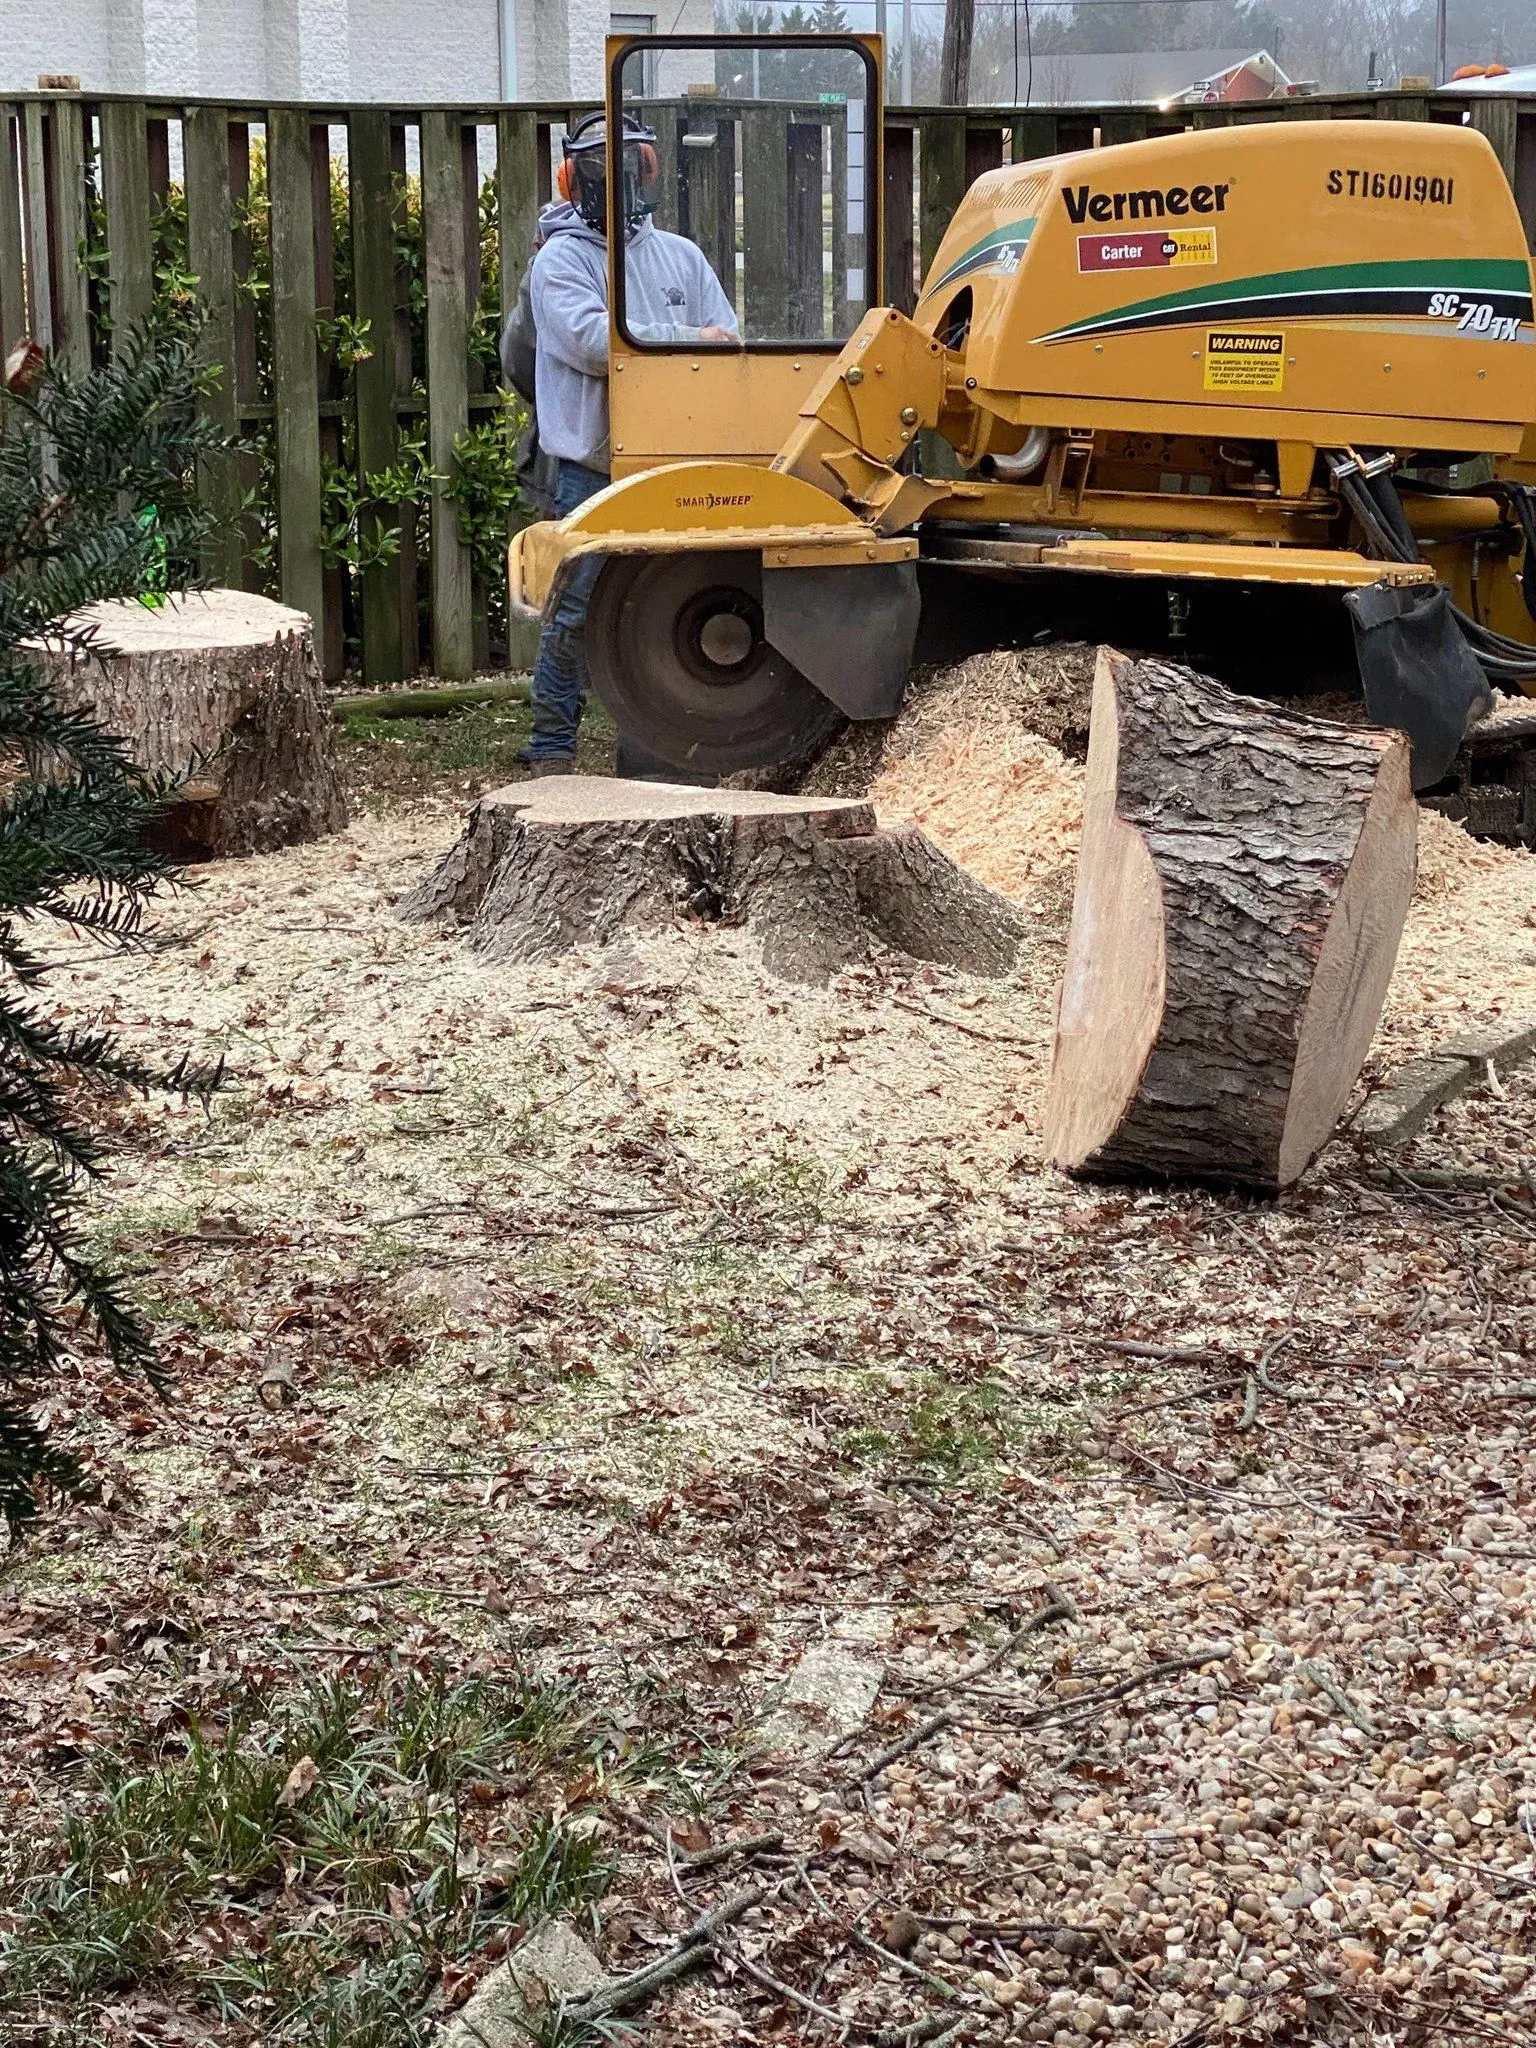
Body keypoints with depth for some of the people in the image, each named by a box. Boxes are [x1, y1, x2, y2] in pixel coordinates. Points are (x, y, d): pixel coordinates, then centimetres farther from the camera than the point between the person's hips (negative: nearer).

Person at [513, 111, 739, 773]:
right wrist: (689, 340, -16)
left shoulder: (681, 256, 15)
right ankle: (552, 747, 6)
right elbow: (594, 339, -17)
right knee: (577, 612, -3)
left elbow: (730, 347, 8)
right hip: (591, 468, -4)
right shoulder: (560, 260, 1)